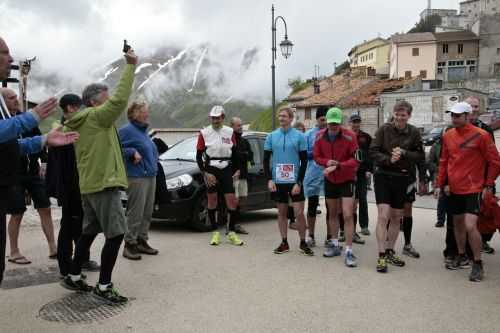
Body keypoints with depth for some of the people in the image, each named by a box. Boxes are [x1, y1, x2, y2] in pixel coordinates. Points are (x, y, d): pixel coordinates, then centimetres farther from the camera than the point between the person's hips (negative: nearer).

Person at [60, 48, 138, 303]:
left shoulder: (79, 122, 17)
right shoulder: (97, 116, -11)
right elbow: (120, 99, -22)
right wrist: (131, 66, -17)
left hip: (88, 184, 10)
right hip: (104, 183, -10)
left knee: (89, 232, 18)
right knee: (116, 234, -7)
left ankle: (73, 277, 27)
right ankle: (104, 286, -2)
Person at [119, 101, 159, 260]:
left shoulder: (143, 130, 20)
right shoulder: (127, 130, -7)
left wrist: (154, 164, 17)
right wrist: (133, 152, -19)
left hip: (150, 176, 9)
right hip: (137, 177, -9)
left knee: (147, 212, 11)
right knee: (135, 213, -7)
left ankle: (142, 241, 21)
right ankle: (130, 244, 0)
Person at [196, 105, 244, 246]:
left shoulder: (230, 132, 4)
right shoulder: (204, 133, -3)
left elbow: (235, 153, 14)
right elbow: (199, 156, -3)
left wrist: (237, 169, 7)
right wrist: (205, 173, -11)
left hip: (226, 170, 2)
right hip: (210, 171, -1)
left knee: (232, 200, -4)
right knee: (212, 200, 5)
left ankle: (231, 232, 9)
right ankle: (215, 233, 16)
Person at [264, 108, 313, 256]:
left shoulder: (299, 136, -3)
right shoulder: (271, 136, 4)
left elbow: (304, 161, -3)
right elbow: (266, 160, 7)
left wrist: (299, 182, -10)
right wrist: (269, 180, -4)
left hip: (294, 181, -2)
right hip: (278, 181, 3)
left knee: (299, 213, -2)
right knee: (281, 212, 10)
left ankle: (303, 243, 13)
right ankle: (284, 243, 21)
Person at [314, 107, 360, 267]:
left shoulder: (349, 136, -18)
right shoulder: (320, 136, -6)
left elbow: (356, 159, -18)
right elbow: (316, 156, 2)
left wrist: (339, 165, -31)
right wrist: (327, 162, -19)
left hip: (347, 179, -4)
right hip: (329, 179, 4)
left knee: (348, 215, -9)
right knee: (333, 213, 16)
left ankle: (349, 251, -3)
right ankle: (335, 244, 31)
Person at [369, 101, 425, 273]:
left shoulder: (414, 132, 2)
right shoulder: (384, 129, -5)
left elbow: (420, 156, 1)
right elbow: (373, 151, -6)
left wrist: (404, 153, -15)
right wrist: (388, 159, -22)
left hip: (402, 178, 3)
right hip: (383, 176, -3)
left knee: (396, 218, 13)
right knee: (383, 216, -11)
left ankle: (390, 252, 28)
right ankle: (381, 256, -4)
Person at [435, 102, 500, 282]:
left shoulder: (481, 135, -11)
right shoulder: (448, 136, 4)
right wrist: (440, 184, 11)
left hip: (473, 189, -6)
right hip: (454, 189, 6)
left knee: (470, 226, -14)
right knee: (457, 223, 15)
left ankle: (478, 264, 2)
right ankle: (462, 257, 34)